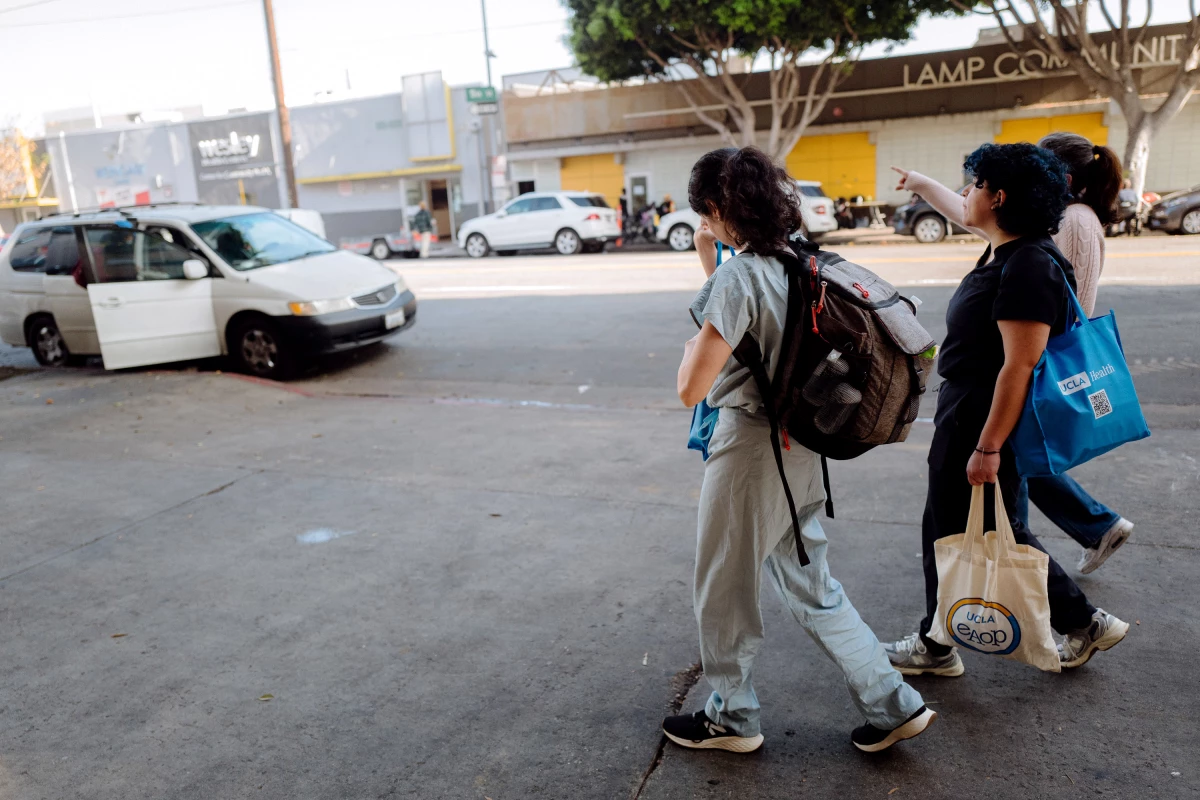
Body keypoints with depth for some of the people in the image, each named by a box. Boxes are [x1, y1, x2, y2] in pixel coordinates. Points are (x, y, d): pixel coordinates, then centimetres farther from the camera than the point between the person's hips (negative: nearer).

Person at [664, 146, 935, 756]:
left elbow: (692, 388, -23)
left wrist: (692, 340, -4)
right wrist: (710, 266, 16)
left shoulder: (737, 277, -21)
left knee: (725, 590, 13)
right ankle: (893, 706, 29)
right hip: (801, 448, 9)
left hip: (750, 448, -8)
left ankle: (731, 718, 33)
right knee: (809, 584, 22)